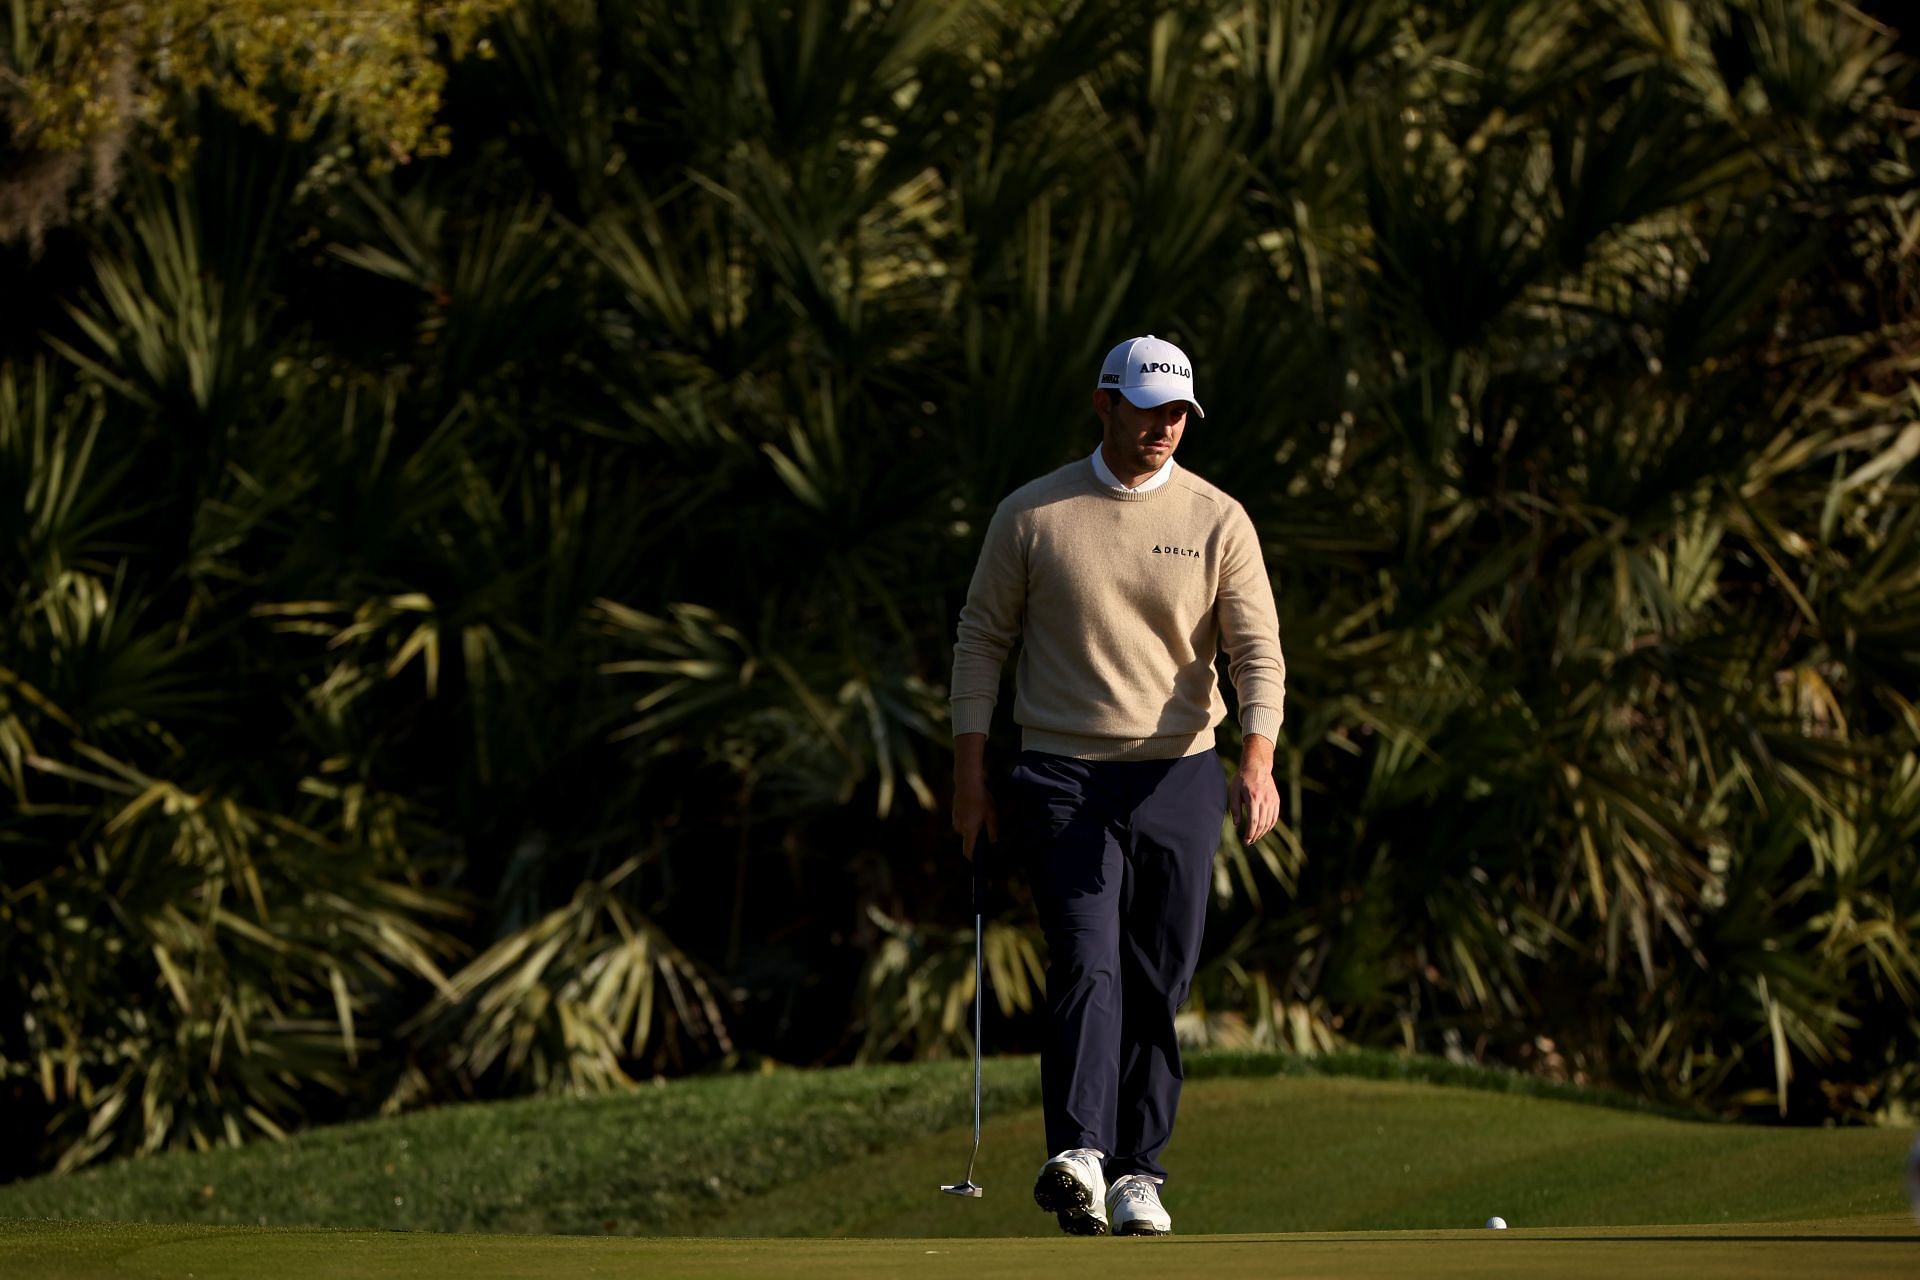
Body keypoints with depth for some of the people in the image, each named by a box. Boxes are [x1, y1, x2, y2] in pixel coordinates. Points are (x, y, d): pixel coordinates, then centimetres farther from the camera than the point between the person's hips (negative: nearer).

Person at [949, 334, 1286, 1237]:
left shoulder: (1217, 521, 3)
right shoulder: (1031, 515, 2)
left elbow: (1257, 651, -3)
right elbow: (983, 638, 7)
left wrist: (1257, 761, -20)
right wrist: (969, 776, 2)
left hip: (1178, 774, 2)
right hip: (1063, 779, -2)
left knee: (1158, 983, 2)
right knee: (1087, 961, -17)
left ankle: (1137, 1173, 10)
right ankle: (1077, 1156, -30)